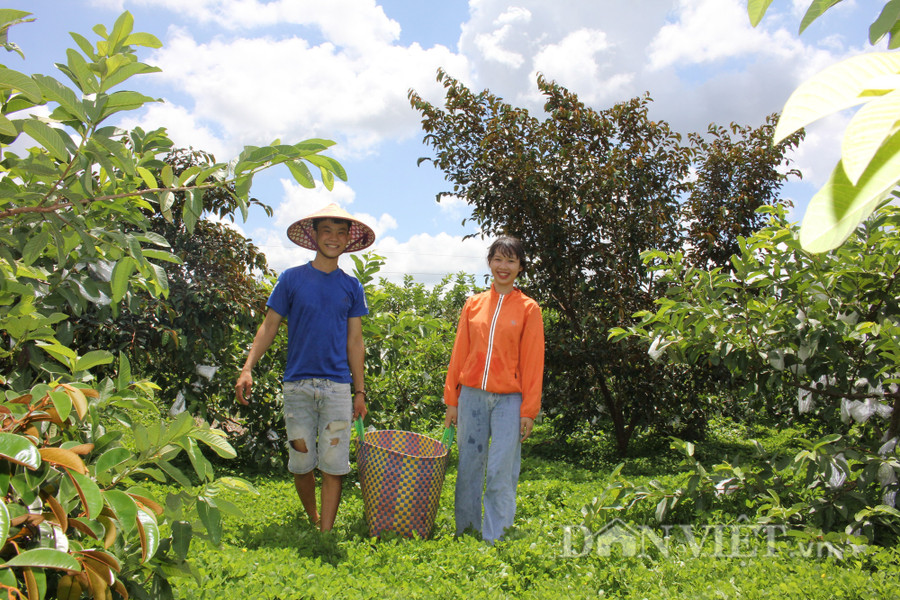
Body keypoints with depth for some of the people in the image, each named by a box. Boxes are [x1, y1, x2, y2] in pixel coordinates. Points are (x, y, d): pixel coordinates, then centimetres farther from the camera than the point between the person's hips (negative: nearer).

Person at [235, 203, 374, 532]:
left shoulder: (352, 287, 8)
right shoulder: (291, 279, 3)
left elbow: (355, 342, 10)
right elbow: (269, 326, 4)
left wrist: (360, 391, 8)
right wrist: (248, 368, -9)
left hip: (337, 386, 1)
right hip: (297, 384, -1)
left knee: (333, 464, -2)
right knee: (301, 462, 7)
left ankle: (326, 533, 5)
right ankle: (311, 518, 30)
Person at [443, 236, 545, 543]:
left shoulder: (528, 308, 3)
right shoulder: (473, 304, 10)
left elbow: (532, 361, 0)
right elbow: (459, 353, 11)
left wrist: (529, 410, -4)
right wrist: (451, 400, 8)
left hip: (508, 399, -2)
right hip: (472, 396, 3)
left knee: (501, 472, -2)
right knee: (469, 467, 9)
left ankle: (494, 540, 8)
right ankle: (466, 532, 22)